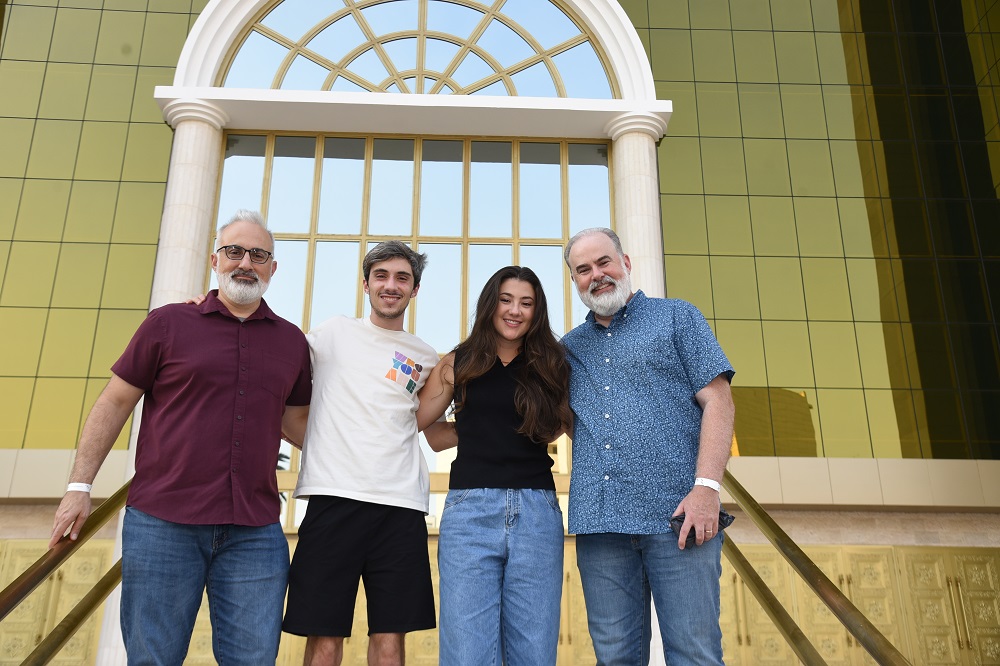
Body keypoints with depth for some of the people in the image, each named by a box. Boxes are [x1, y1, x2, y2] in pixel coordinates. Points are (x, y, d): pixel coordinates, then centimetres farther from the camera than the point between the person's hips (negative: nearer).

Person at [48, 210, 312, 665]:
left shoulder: (292, 341, 13)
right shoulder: (168, 324, 5)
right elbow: (114, 404, 8)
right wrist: (79, 486, 4)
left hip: (254, 534, 2)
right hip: (162, 524, -2)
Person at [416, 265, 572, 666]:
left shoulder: (550, 367, 12)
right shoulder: (459, 363, 10)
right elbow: (417, 426, 14)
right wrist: (473, 433, 10)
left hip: (536, 512, 1)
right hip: (470, 510, -1)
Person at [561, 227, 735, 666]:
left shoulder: (677, 317, 9)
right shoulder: (570, 347, 20)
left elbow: (717, 401, -1)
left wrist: (706, 486, -12)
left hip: (677, 514, -3)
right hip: (598, 522, 4)